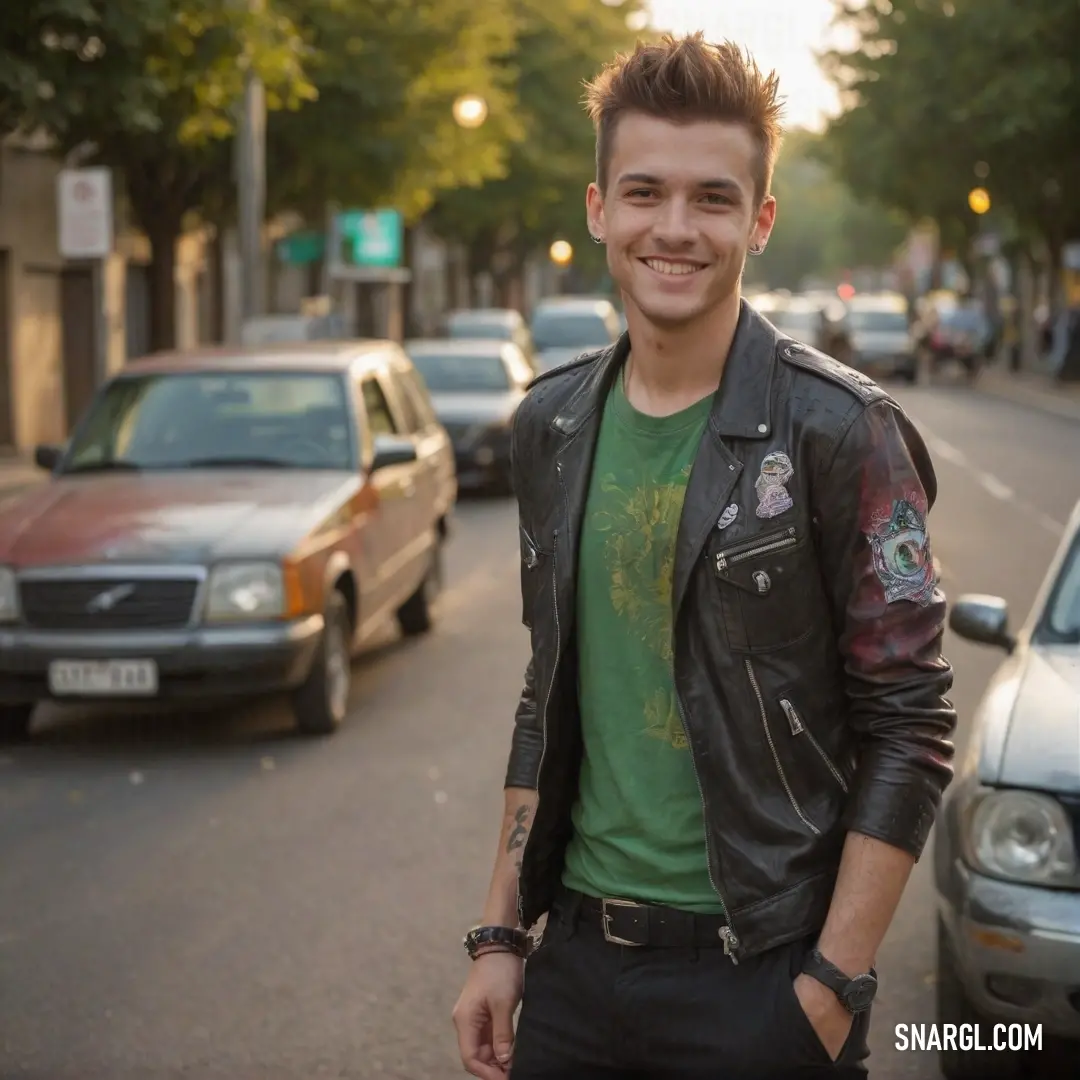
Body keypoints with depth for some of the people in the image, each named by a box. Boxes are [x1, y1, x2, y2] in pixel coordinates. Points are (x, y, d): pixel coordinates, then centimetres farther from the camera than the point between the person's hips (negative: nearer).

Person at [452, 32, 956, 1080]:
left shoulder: (839, 431, -12)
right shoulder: (552, 424, 4)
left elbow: (908, 728, -11)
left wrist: (833, 990, -15)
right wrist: (500, 935, 8)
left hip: (758, 977, -5)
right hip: (577, 956, 5)